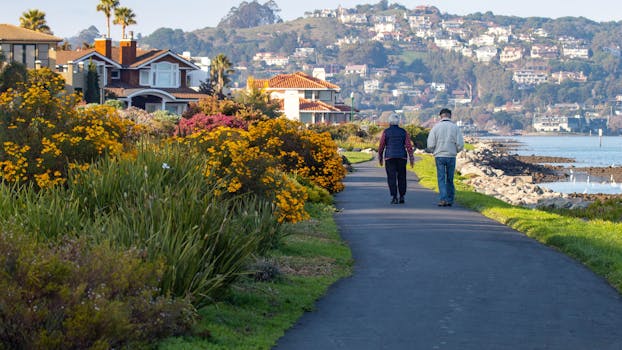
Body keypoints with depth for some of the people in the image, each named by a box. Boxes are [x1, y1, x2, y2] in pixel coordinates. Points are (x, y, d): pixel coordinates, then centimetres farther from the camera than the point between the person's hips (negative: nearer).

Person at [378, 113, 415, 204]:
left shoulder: (386, 132, 0)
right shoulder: (403, 132, 5)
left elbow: (381, 145, 2)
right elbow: (408, 145, 0)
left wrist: (380, 157, 14)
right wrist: (411, 158, 2)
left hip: (389, 157, -2)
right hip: (402, 157, 2)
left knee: (391, 177, -2)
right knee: (401, 177, 11)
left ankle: (394, 197, -10)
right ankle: (402, 197, 12)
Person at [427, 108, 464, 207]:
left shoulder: (436, 127, -3)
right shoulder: (455, 127, 0)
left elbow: (430, 145, -6)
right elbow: (460, 144, -4)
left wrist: (434, 151, 15)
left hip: (439, 157, -1)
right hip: (451, 156, 1)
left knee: (441, 179, 1)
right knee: (450, 179, 11)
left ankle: (443, 199, -11)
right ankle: (450, 200, 13)